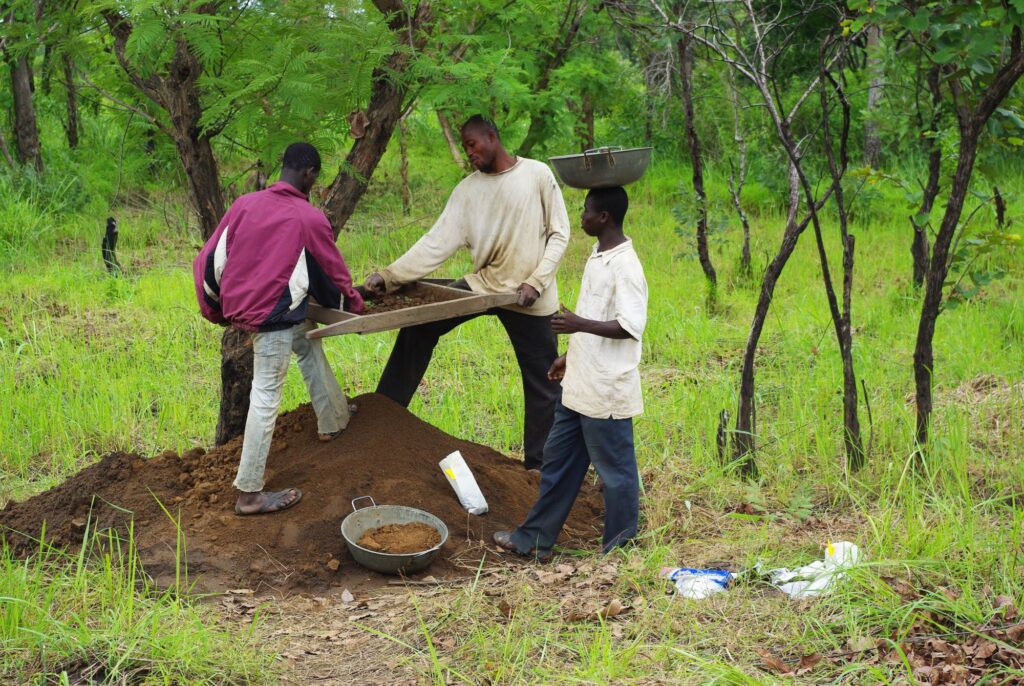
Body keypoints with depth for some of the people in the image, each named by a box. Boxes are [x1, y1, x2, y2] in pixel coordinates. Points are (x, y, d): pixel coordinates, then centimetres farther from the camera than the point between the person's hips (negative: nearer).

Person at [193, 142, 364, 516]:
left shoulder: (245, 204, 1)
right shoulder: (310, 219, -11)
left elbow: (208, 260, 5)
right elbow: (334, 272, 4)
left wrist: (213, 308, 19)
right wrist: (355, 304, 23)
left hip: (239, 305, 7)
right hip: (273, 317, -7)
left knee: (309, 342, 29)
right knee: (266, 398, -2)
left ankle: (334, 419, 44)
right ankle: (249, 493, 2)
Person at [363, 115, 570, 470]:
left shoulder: (538, 175, -7)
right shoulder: (468, 189, 2)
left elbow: (559, 235, -6)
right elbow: (438, 241, -4)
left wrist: (536, 282, -17)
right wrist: (390, 275, -14)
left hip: (530, 297, -4)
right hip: (482, 283, 4)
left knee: (544, 383, 2)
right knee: (419, 327, 1)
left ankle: (539, 463, 15)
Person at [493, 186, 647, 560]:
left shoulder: (624, 266, -19)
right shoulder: (598, 256, 11)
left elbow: (631, 326, -26)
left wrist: (580, 325, -33)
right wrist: (570, 356, 24)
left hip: (607, 391, -10)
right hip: (580, 385, 10)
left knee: (615, 470, 3)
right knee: (558, 459, 17)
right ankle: (534, 540, 28)